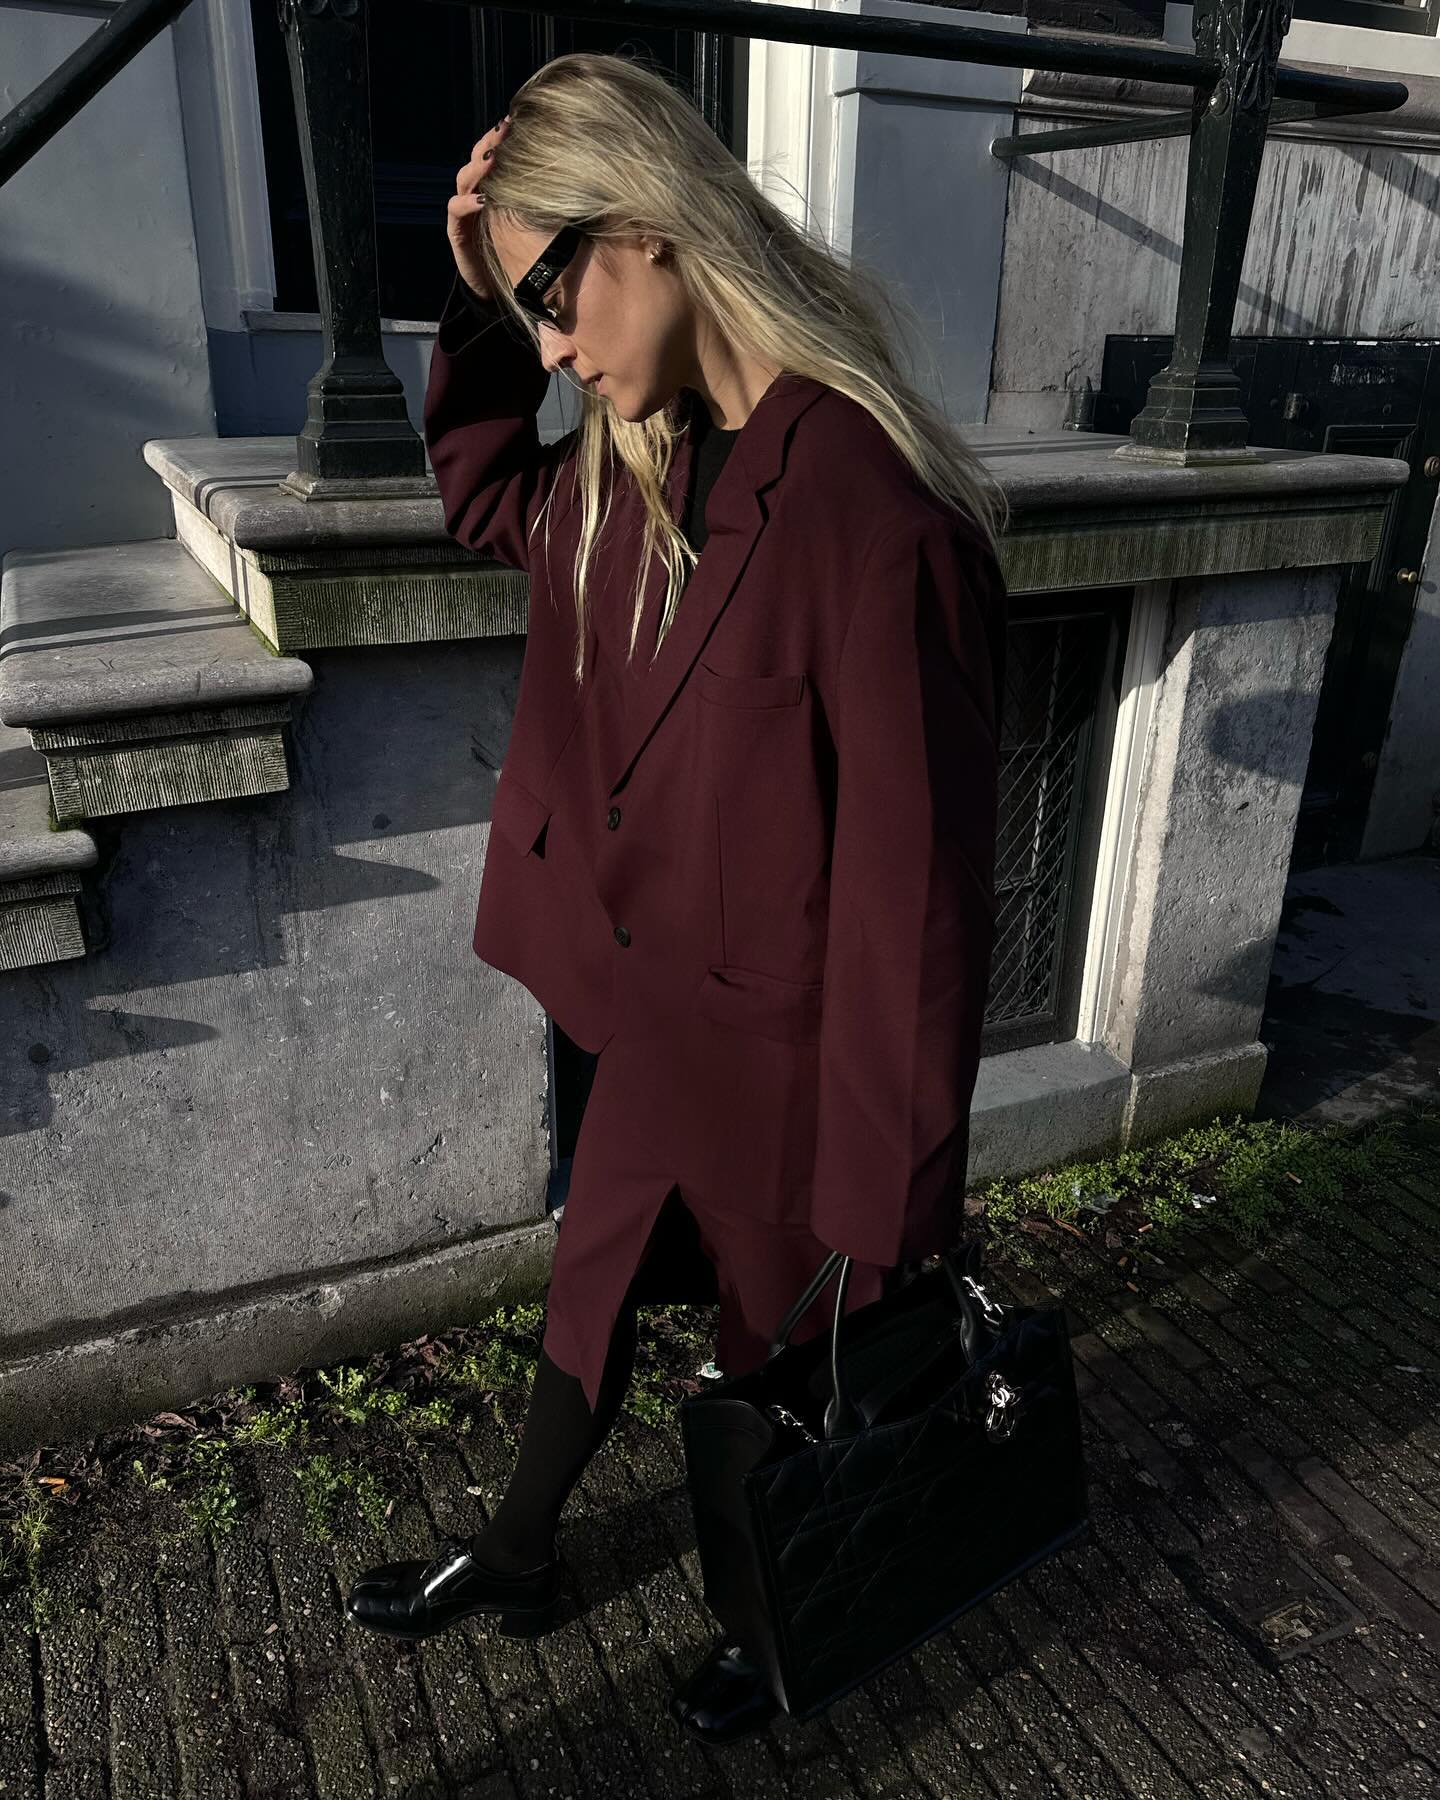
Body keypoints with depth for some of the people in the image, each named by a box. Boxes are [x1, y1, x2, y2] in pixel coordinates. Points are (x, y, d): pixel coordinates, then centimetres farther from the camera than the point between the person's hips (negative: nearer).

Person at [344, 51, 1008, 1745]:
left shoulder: (869, 503, -29)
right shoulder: (639, 460, -3)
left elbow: (911, 866, -27)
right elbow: (489, 500, 19)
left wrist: (882, 1186, -18)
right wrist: (476, 306, 0)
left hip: (795, 1051, -7)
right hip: (659, 1014, 7)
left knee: (788, 1349, 20)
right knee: (592, 1286, 26)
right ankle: (515, 1557, 55)